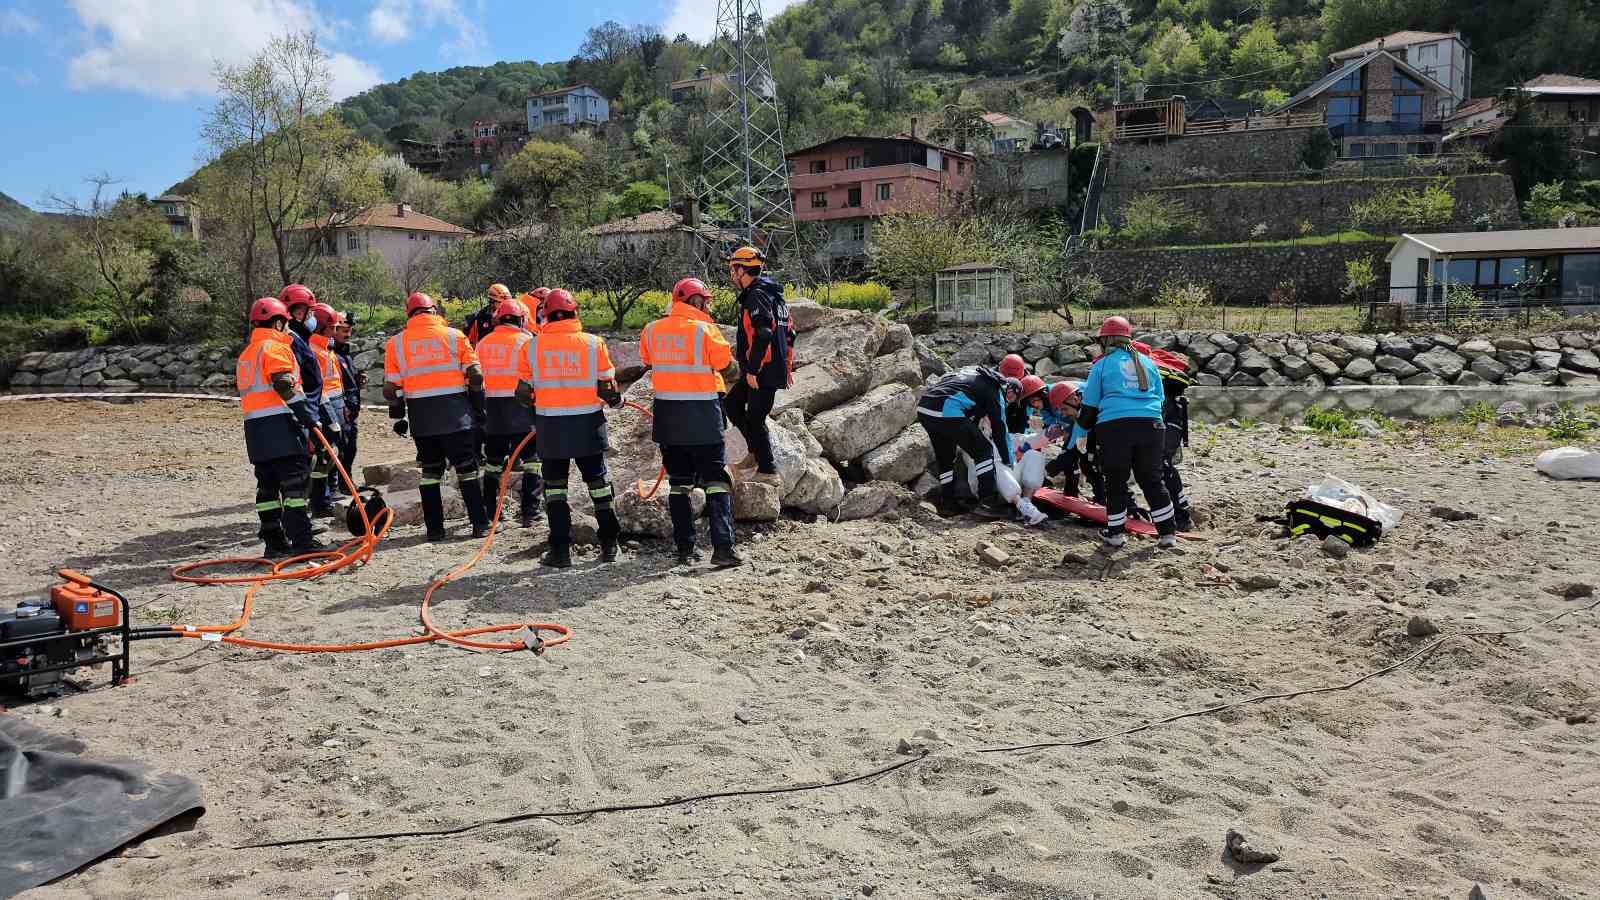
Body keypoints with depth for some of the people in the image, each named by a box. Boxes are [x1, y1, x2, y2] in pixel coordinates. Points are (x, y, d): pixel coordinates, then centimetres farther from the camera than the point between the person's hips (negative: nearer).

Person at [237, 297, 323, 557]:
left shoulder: (247, 353, 23)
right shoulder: (275, 347, -6)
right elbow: (286, 387, -18)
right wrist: (308, 416, -18)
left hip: (254, 425, 10)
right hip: (280, 422, -10)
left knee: (268, 483, 11)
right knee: (295, 480, -11)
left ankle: (274, 540, 15)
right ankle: (301, 540, -16)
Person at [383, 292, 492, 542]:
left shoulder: (396, 343, 4)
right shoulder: (454, 336, -1)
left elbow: (390, 389, 1)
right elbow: (476, 376, -5)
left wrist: (397, 409, 18)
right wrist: (473, 391, 14)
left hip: (420, 415, 2)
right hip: (455, 412, -2)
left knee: (430, 470, 12)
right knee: (466, 468, 6)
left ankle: (434, 528, 13)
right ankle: (480, 524, 4)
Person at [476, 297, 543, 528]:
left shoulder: (483, 342, 10)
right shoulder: (525, 340, -5)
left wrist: (480, 410, 19)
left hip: (492, 408, 5)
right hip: (519, 407, -5)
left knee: (493, 462, 14)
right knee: (531, 462, 3)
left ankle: (489, 512, 19)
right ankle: (529, 514, -1)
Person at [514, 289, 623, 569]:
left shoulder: (532, 346, -4)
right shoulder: (594, 343, -6)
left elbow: (523, 392, 1)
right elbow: (607, 389, -4)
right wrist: (618, 401, 17)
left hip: (550, 427, 0)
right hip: (588, 423, 0)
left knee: (555, 485, 11)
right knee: (597, 482, 15)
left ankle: (560, 551, 10)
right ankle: (609, 545, 21)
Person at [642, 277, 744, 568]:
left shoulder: (652, 330, 3)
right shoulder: (705, 329, -10)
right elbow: (729, 370, -7)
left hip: (667, 415, 4)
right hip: (702, 414, -4)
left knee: (679, 481, 13)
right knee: (716, 479, 0)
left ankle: (685, 549, 14)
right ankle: (722, 547, -10)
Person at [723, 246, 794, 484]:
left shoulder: (756, 295, -15)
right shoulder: (773, 294, 17)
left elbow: (763, 334, -25)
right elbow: (789, 332, 20)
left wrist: (752, 370, -23)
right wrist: (787, 366, 23)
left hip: (763, 372, -10)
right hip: (776, 369, 10)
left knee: (755, 419, -4)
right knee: (732, 403, 19)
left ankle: (768, 471, 2)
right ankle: (757, 451, 21)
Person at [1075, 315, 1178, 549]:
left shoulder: (1102, 365, 7)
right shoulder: (1147, 362, 19)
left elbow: (1090, 404, 9)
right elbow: (1160, 398, 26)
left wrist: (1081, 433, 20)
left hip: (1114, 426, -4)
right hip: (1150, 424, 4)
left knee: (1116, 481, 8)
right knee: (1151, 480, 13)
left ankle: (1115, 533, 13)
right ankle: (1167, 533, 15)